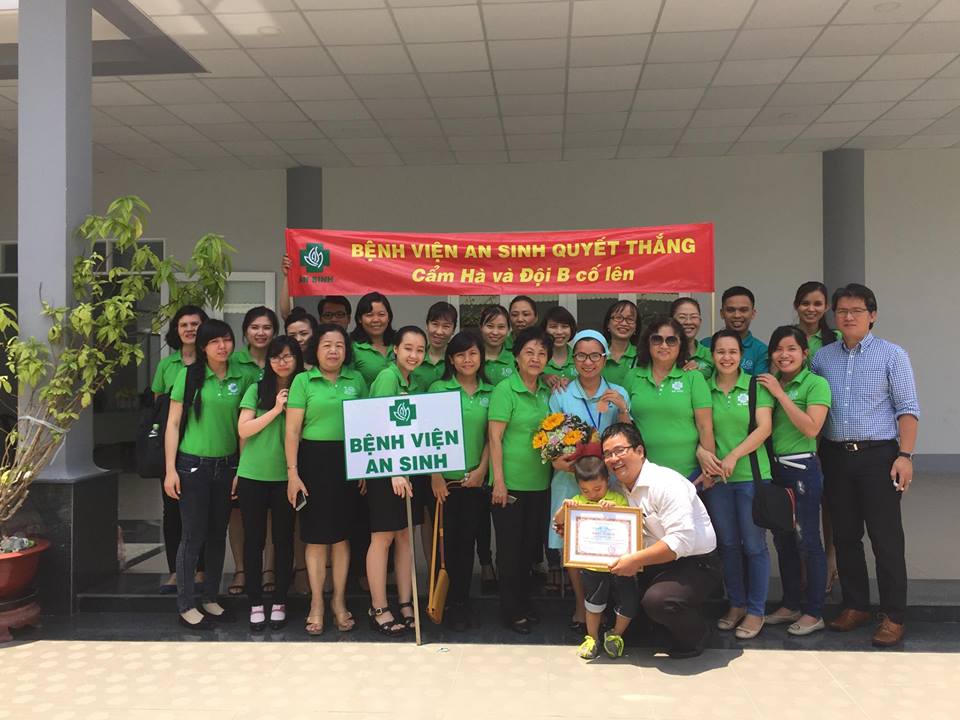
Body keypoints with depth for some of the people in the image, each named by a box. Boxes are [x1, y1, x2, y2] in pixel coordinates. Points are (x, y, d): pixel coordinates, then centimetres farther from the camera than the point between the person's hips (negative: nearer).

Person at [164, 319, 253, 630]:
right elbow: (173, 423, -5)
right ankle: (186, 606, 12)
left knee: (218, 535, 12)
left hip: (227, 466, 4)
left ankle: (210, 600, 25)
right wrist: (170, 470, -9)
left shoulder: (242, 378, 3)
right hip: (193, 465, -4)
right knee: (193, 535, 0)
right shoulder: (189, 375, -6)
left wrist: (242, 469, 5)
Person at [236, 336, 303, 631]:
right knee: (254, 539, 6)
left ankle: (279, 602, 21)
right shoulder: (257, 390, 2)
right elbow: (243, 430, -7)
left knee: (283, 539, 7)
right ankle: (256, 603, 18)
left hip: (286, 477, 1)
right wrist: (276, 409, -11)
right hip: (253, 475, 0)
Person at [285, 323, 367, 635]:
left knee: (342, 534, 9)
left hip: (348, 460, 2)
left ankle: (339, 601, 22)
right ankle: (316, 603, 18)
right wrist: (292, 473, -8)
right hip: (314, 460, -2)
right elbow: (292, 430, -3)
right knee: (316, 536, 4)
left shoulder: (356, 380, 7)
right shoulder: (303, 381, 0)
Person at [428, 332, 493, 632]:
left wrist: (482, 469, -3)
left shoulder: (490, 392, 7)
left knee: (467, 540, 7)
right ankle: (443, 600, 16)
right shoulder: (438, 389, -1)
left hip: (475, 479, 2)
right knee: (447, 540, 3)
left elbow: (491, 436, 8)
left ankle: (460, 602, 18)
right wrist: (435, 475, -9)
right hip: (445, 479, -2)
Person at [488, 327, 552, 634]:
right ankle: (511, 611, 17)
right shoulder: (505, 390, -10)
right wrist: (498, 481, -16)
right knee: (510, 547, 4)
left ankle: (524, 603, 30)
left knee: (531, 545, 15)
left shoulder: (547, 392, 9)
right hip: (510, 482, -6)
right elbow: (495, 437, -13)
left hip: (539, 482, 6)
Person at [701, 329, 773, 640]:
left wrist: (734, 455, -19)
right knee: (727, 543, 12)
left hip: (752, 474, -2)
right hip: (716, 478, 3)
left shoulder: (756, 386, -1)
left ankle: (756, 610, 17)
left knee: (754, 544, 3)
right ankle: (736, 603, 28)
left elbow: (764, 428, -9)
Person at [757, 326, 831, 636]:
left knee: (807, 541, 0)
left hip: (802, 468, -7)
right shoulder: (769, 383, 11)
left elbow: (811, 428, -19)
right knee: (782, 540, 14)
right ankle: (791, 604, 27)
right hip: (774, 468, 7)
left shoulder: (816, 383, -7)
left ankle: (814, 613, 11)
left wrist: (780, 393, -17)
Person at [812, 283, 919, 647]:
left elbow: (908, 409, -4)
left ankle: (893, 616, 9)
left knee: (886, 539, -2)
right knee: (845, 536, 11)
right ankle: (855, 607, 24)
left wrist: (905, 455, -13)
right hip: (836, 457, 4)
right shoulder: (822, 357, 10)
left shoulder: (892, 355, 0)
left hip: (878, 456, -4)